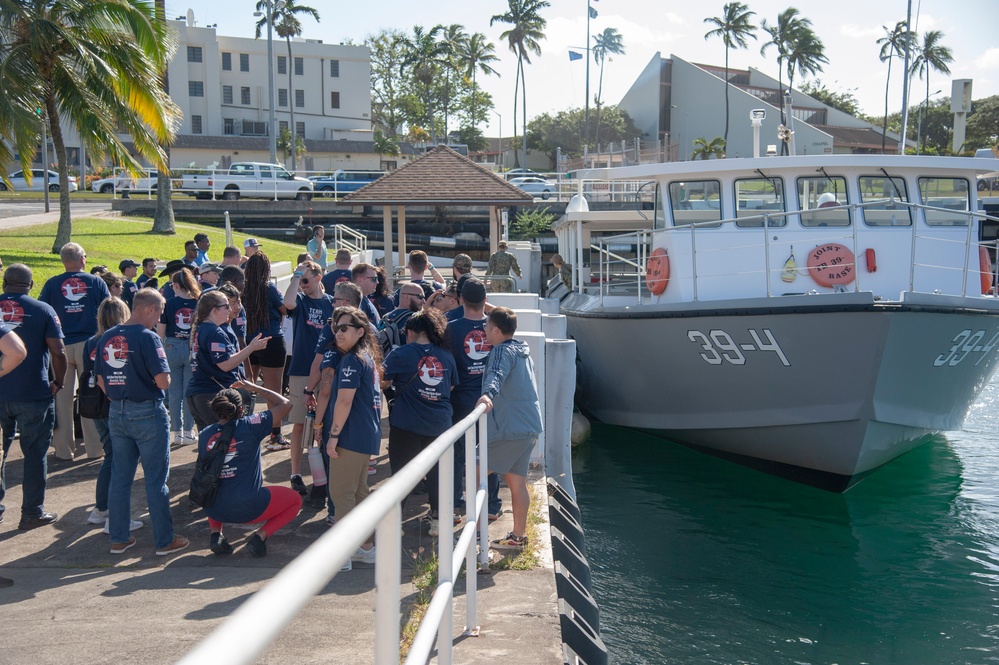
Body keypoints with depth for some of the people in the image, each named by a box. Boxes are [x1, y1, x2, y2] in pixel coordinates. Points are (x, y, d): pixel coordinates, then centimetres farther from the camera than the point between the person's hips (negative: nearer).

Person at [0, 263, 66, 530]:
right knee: (34, 453, 6)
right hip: (34, 395, -3)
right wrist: (58, 383, 4)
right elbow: (58, 352, -10)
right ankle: (32, 513, 11)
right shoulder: (42, 310, -6)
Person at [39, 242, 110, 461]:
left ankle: (63, 450, 9)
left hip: (60, 346, 0)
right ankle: (94, 448, 8)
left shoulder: (52, 284, 1)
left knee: (62, 399, 7)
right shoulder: (96, 282, 0)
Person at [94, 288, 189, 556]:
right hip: (148, 413, -6)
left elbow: (101, 380, 12)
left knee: (119, 478, 13)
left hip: (117, 413, 6)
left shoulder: (106, 338, 5)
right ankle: (165, 540, 8)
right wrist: (163, 375, 2)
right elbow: (163, 382, -20)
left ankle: (118, 539, 19)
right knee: (156, 479, 2)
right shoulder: (147, 337, -16)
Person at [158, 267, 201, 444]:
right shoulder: (198, 303, -4)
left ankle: (177, 433, 11)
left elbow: (160, 332, -3)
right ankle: (188, 432, 11)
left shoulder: (169, 304, -6)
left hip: (172, 348, -1)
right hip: (193, 349, 1)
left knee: (174, 392, 8)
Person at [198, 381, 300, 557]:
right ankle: (260, 536, -2)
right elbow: (285, 404, 1)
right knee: (295, 500, 19)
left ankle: (215, 532, 14)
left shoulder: (204, 434, 2)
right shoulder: (250, 426, -10)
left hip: (213, 509, 4)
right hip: (247, 509, -4)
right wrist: (255, 388, 9)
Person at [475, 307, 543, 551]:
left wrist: (488, 394, -49)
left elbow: (497, 374, -33)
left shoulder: (503, 350, -12)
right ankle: (519, 535, 16)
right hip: (530, 426, 10)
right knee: (517, 483, 13)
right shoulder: (523, 350, 17)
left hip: (511, 428, -10)